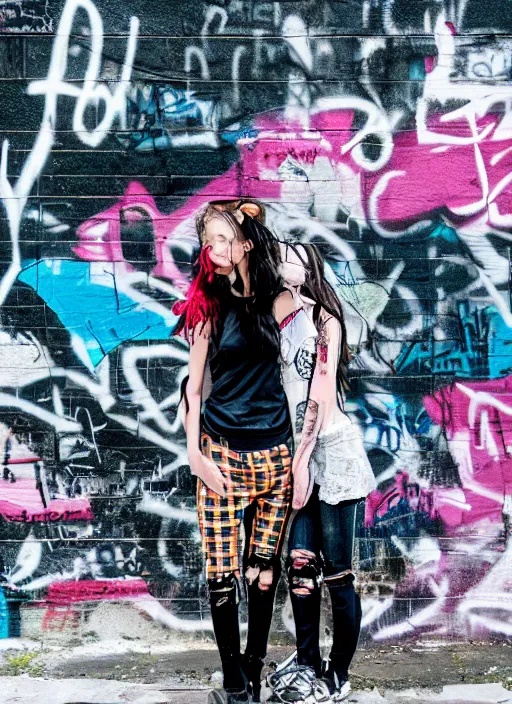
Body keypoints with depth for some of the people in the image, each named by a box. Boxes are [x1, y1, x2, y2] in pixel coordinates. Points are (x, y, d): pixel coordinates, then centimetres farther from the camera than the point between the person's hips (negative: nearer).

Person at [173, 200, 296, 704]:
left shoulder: (279, 301, 2)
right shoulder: (209, 304, 2)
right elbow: (194, 383, 4)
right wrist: (195, 454, -4)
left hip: (274, 452, 1)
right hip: (222, 452, -1)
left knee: (264, 571, 5)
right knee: (221, 574, -2)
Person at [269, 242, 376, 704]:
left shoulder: (324, 320, -3)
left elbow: (321, 395, -9)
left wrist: (302, 459, -13)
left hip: (331, 448, -5)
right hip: (294, 452, 5)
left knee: (337, 574, 0)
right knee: (300, 565, 6)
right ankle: (307, 663, 20)